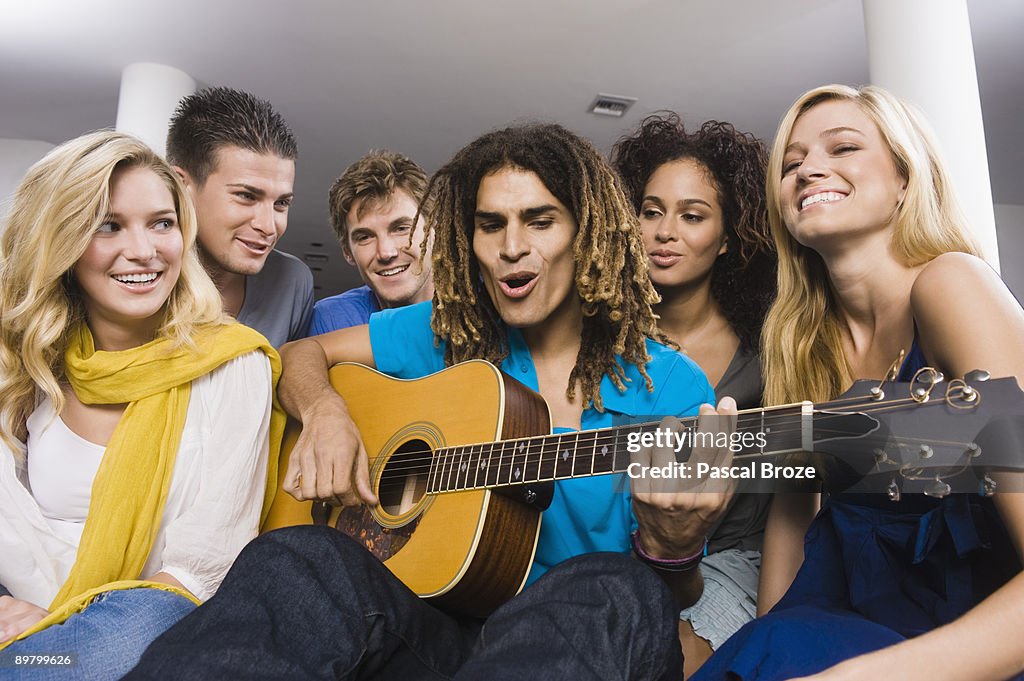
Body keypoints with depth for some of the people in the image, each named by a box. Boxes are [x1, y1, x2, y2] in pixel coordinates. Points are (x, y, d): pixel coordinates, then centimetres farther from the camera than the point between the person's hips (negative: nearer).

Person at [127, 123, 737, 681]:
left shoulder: (671, 388, -2)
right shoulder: (448, 333, 6)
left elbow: (678, 597, 1)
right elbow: (304, 354, 15)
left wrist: (673, 540, -24)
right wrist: (325, 409, -9)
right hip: (434, 625, 1)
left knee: (615, 590, -37)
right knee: (294, 561, -31)